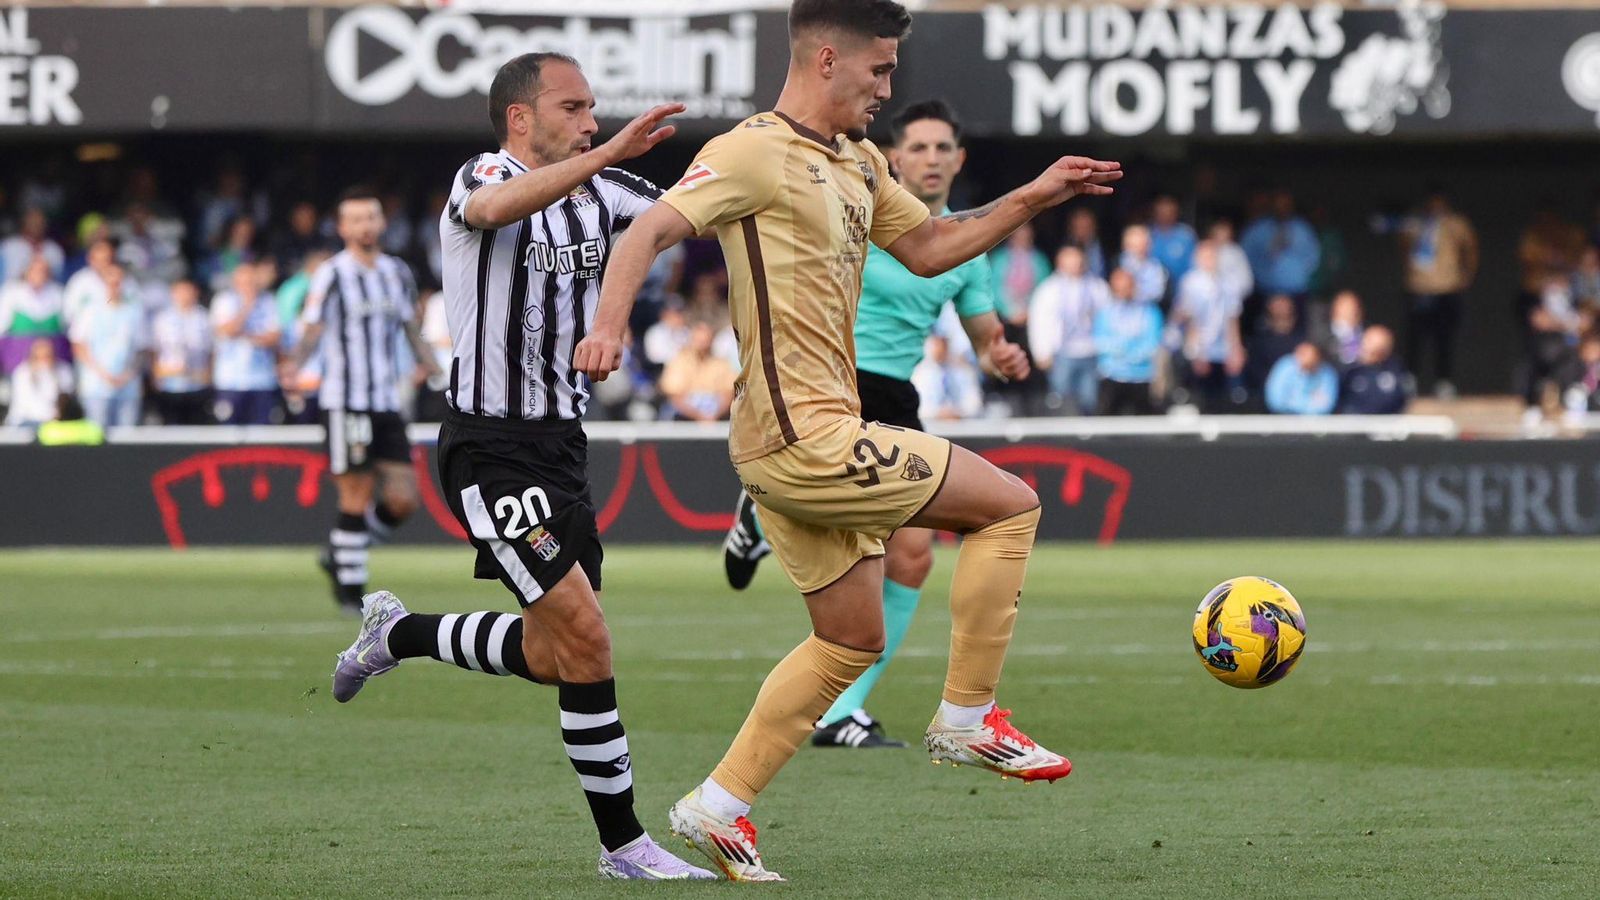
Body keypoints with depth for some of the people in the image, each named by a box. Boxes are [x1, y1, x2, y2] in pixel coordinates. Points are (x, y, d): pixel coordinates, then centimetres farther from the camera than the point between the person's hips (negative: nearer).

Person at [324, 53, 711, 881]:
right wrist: (609, 153, -46)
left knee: (549, 658, 16)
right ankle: (623, 843, -4)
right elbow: (497, 207, -37)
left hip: (559, 441, 8)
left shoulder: (599, 193, 10)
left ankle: (398, 634, 39)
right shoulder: (482, 177, -13)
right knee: (585, 638, -16)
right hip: (492, 448, -8)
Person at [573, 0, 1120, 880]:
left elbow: (928, 247, 27)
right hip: (804, 439, -10)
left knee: (852, 641, 16)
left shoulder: (858, 164, 16)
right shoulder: (754, 153, -12)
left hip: (815, 442, 10)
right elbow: (652, 230, -21)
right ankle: (968, 716, 4)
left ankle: (719, 806, 17)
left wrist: (1032, 198, 18)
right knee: (1010, 503, -4)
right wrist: (608, 324, -38)